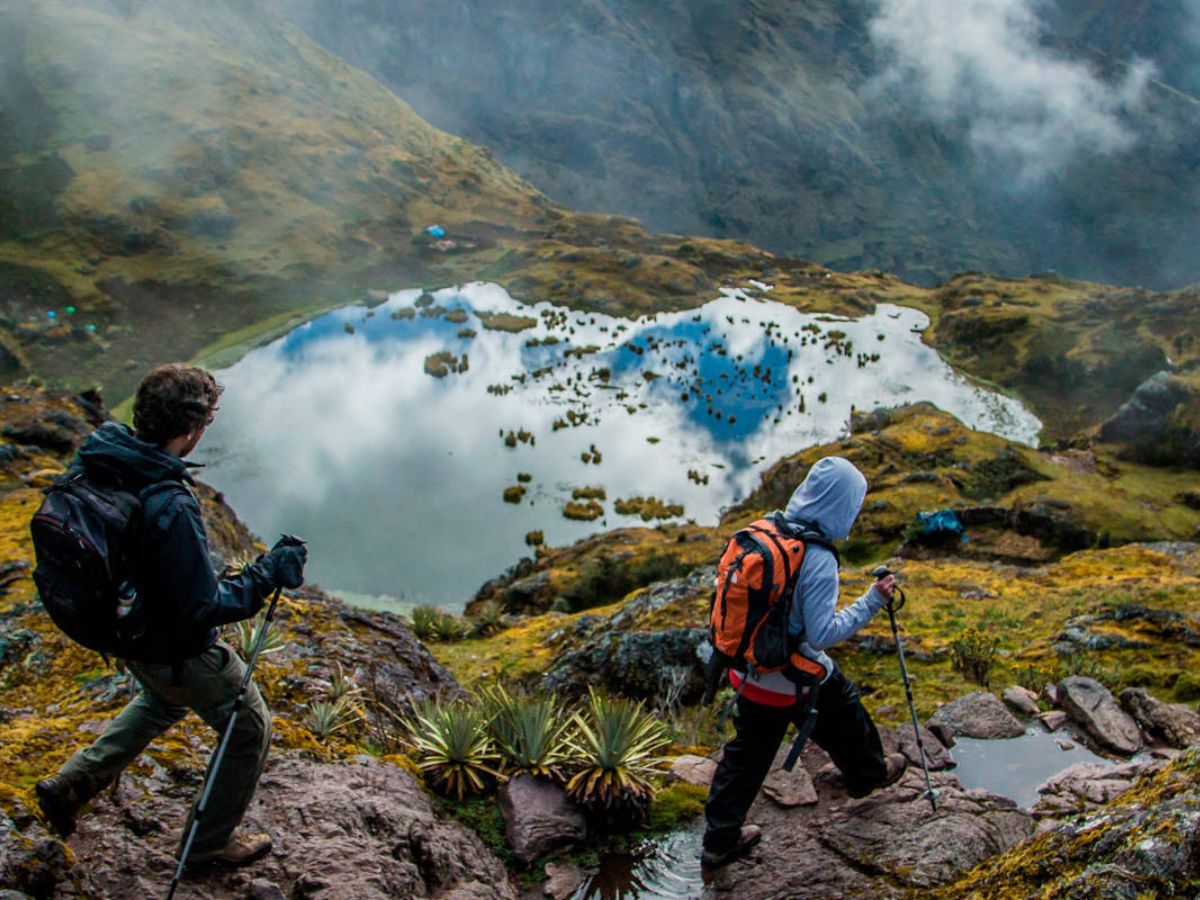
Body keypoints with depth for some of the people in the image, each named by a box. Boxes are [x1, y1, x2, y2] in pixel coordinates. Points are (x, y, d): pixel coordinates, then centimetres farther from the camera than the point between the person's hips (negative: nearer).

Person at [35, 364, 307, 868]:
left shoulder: (96, 456, -14)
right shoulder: (171, 509, -38)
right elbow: (202, 608, -31)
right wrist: (269, 573, -21)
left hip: (124, 630, 8)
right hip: (177, 648, -8)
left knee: (164, 701, 38)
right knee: (250, 728, 16)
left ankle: (70, 784, 39)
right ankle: (210, 841, 32)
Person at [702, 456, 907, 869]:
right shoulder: (819, 560, -25)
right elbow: (823, 634, -23)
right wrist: (871, 602, -16)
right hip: (798, 679, -5)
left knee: (746, 754, 16)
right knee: (845, 715, 24)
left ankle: (720, 839, 25)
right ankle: (869, 774, 51)